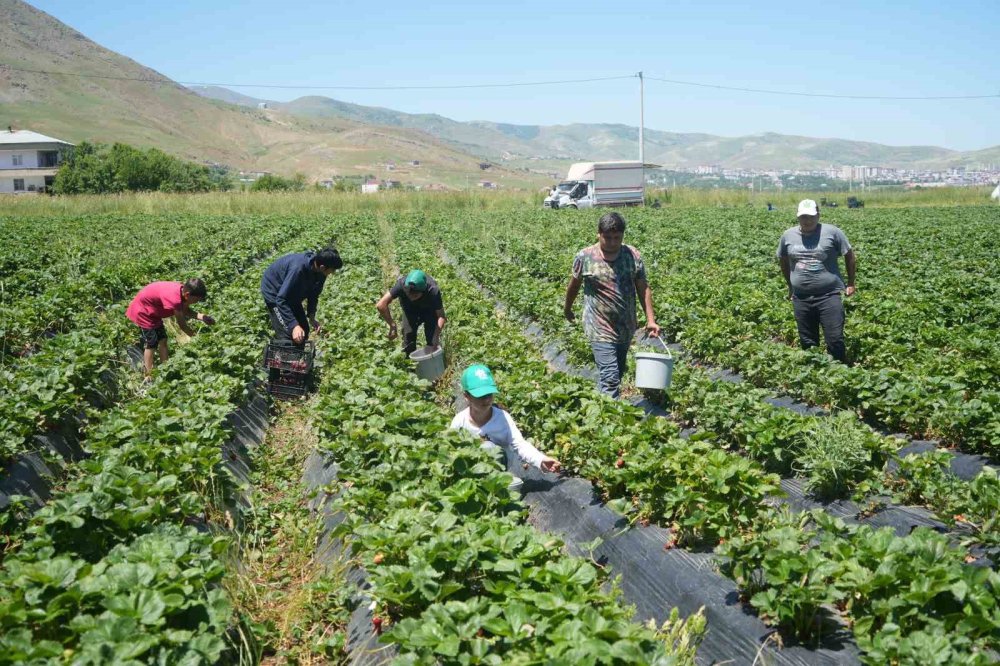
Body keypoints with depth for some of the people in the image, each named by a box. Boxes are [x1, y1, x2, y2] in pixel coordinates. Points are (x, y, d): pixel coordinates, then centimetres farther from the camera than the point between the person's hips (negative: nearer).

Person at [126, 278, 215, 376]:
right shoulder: (174, 299, -37)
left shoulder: (181, 290, -13)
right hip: (142, 311, -9)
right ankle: (149, 377, -2)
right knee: (151, 344, -7)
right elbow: (182, 325, -25)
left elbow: (186, 311, 0)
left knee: (162, 340, 9)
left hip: (152, 312, 9)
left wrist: (203, 317, -15)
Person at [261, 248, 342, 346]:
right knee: (286, 334, -15)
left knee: (304, 330, 8)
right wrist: (294, 325, -43)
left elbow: (313, 294, 1)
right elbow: (281, 299, -38)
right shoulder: (298, 269, -40)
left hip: (291, 293, 8)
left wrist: (311, 317, -11)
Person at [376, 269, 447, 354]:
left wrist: (437, 337, -45)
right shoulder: (402, 284, -40)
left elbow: (441, 316, -32)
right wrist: (392, 326, -42)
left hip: (430, 309, -1)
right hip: (410, 308, 1)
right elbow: (381, 305, -40)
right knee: (408, 333, -9)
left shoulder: (433, 291, -40)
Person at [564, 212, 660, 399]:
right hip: (600, 328, -4)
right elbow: (574, 285, 8)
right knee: (610, 377, -14)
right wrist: (567, 309, 20)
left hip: (626, 327, 5)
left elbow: (643, 288, 1)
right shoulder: (585, 257, -8)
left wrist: (651, 320, -6)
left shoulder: (633, 255, -1)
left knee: (618, 373, 17)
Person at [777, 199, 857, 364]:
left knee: (835, 340, -6)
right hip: (801, 298, 3)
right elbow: (783, 261, 21)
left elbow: (849, 256, 6)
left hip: (829, 296, -3)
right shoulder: (788, 236, 6)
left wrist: (851, 283, 7)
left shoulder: (832, 232, -3)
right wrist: (790, 286, 23)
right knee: (807, 344, 11)